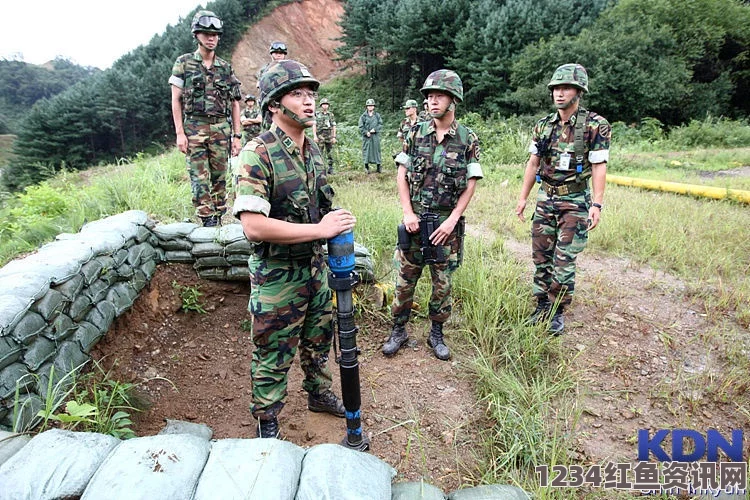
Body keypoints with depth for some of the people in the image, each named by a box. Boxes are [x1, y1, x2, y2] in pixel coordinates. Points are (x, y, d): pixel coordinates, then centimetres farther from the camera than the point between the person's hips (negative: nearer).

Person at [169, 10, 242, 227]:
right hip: (194, 128, -2)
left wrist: (237, 136, 5)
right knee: (199, 178, -7)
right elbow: (176, 100, 2)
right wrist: (179, 133, -7)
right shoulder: (183, 63, 5)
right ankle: (208, 221, -5)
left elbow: (235, 104, 12)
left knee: (219, 177, 5)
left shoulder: (226, 68, 12)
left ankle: (218, 219, 15)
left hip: (221, 129, 2)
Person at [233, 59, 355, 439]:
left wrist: (335, 223, 3)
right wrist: (320, 229, -26)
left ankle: (319, 394, 48)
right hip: (277, 276, -7)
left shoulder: (313, 150, 6)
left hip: (314, 266, 7)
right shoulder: (257, 154, -19)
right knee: (273, 357, 9)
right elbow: (253, 225, -28)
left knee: (318, 339, 24)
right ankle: (267, 425, 31)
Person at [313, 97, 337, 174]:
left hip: (329, 136, 3)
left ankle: (330, 168, 11)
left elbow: (334, 127, 10)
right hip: (320, 136, -2)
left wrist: (334, 137, 3)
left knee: (330, 153, 4)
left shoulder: (331, 115, 11)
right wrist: (314, 136, -10)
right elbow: (314, 125, 0)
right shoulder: (317, 114, 3)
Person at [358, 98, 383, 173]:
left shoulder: (377, 115, 8)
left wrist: (375, 129, -11)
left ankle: (378, 166, 11)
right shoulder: (363, 116, 3)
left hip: (375, 136, 1)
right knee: (366, 150, -1)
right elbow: (360, 127, 1)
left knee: (377, 150, 4)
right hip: (366, 137, -1)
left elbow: (381, 124, 5)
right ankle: (366, 167, 7)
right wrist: (366, 132, -13)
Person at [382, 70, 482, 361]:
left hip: (447, 223, -1)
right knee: (405, 279, 8)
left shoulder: (468, 139, -2)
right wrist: (408, 213, -7)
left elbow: (471, 184, -2)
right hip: (415, 220, 1)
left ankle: (436, 334, 27)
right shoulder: (415, 134, 2)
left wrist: (453, 220, -11)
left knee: (443, 283, 9)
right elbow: (402, 175, 3)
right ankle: (398, 331, 25)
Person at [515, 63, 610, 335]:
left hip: (575, 202, -4)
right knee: (541, 256, 8)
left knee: (564, 261, -1)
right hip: (545, 199, 5)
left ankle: (557, 312, 13)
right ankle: (542, 306, 21)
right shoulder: (543, 125, 6)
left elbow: (599, 167, -8)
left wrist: (597, 204, -15)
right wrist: (523, 198, 9)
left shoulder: (595, 126, -7)